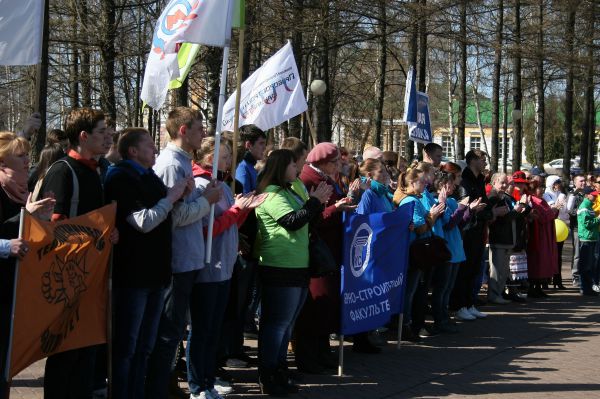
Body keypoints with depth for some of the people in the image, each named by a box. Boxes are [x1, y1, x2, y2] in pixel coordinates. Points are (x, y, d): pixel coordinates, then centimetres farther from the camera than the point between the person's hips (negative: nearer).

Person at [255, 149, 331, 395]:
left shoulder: (287, 192, 18)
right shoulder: (272, 194, -13)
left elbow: (305, 222, 25)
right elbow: (293, 221, -23)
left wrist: (318, 202, 12)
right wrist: (315, 200, -13)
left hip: (296, 267, 10)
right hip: (280, 269, -10)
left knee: (286, 324, 16)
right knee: (276, 324, -4)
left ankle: (278, 373, 25)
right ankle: (267, 380, 3)